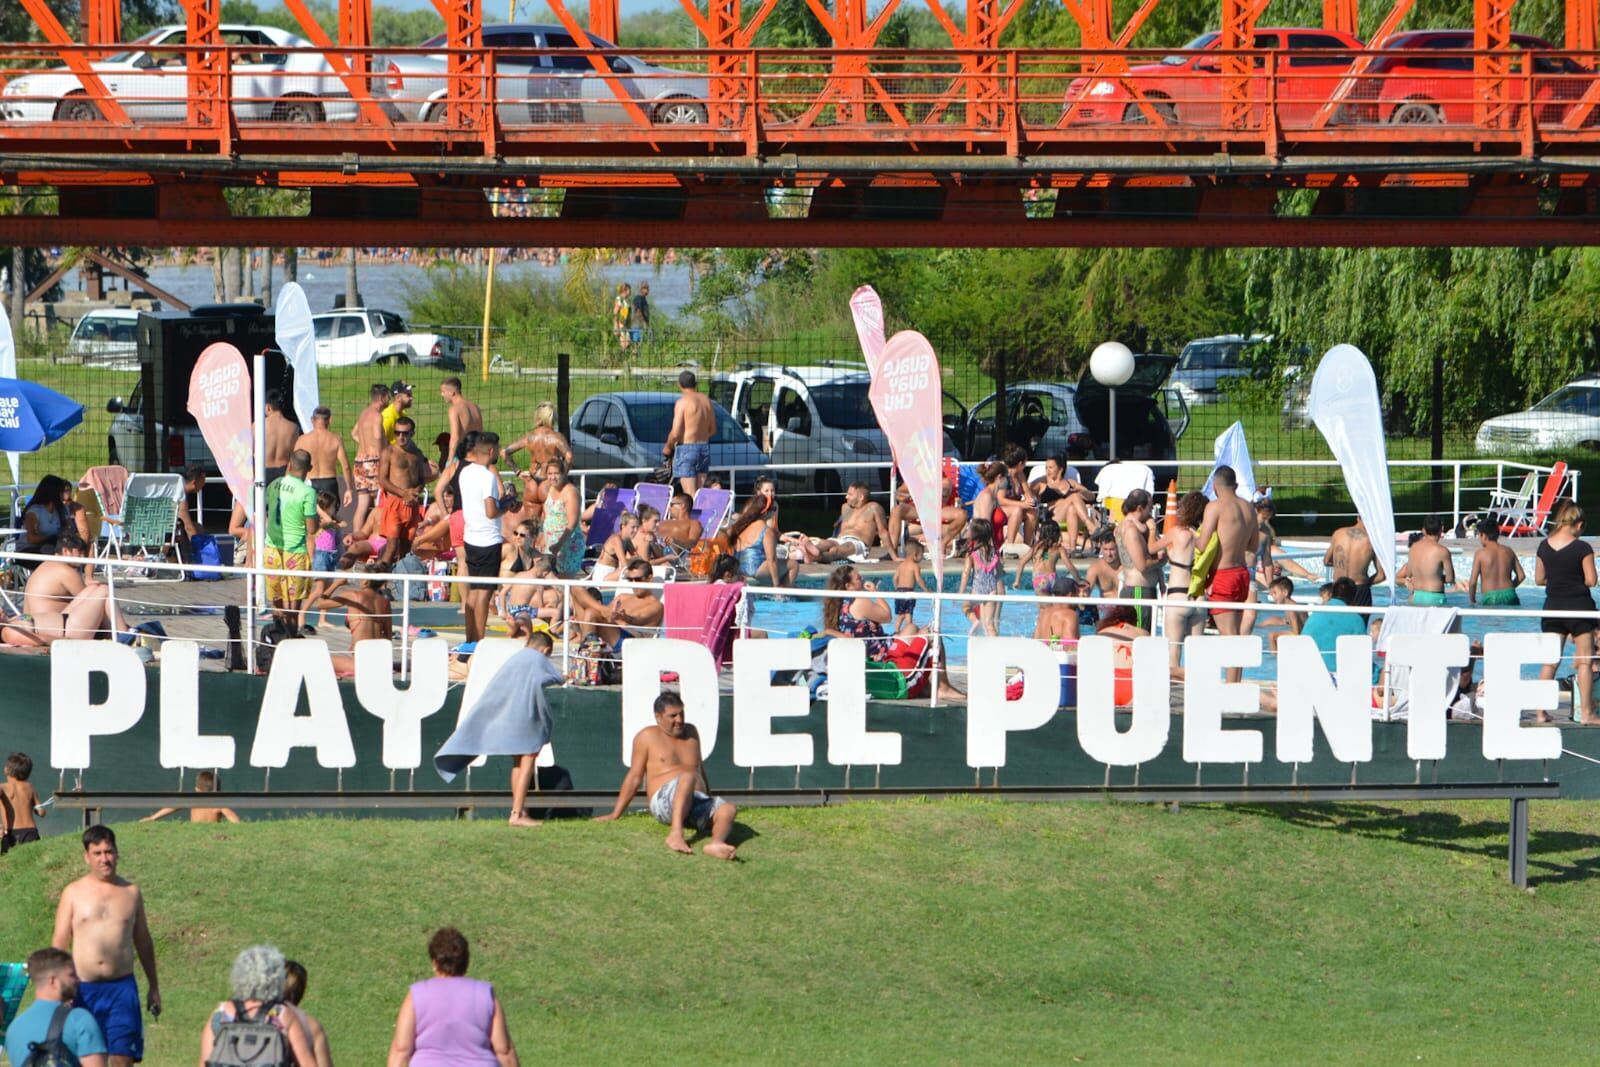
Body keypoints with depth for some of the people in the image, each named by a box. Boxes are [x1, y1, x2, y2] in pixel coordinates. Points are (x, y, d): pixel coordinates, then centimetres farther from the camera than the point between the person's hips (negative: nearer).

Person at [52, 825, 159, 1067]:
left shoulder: (131, 892, 11)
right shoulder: (73, 893, 5)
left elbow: (143, 942, 19)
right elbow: (59, 944, 3)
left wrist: (154, 987, 20)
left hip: (121, 987, 1)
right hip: (83, 989, -1)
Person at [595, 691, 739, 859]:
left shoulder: (691, 732, 24)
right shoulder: (647, 737, 9)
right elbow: (634, 778, 9)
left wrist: (711, 805, 39)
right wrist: (615, 815, 6)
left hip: (698, 801, 5)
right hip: (664, 800, -5)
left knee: (728, 809, -29)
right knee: (687, 776, -38)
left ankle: (716, 843, -62)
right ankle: (675, 834, -57)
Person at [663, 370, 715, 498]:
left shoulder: (683, 402, -12)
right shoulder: (706, 400, 7)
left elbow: (675, 433, -15)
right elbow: (713, 430, 14)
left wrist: (667, 447, 2)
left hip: (686, 449, -6)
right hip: (704, 447, 6)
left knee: (690, 495, -8)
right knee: (700, 493, 11)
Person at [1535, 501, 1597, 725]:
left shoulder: (1544, 547, 0)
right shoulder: (1582, 548, -13)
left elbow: (1539, 579, 6)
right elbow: (1591, 580, -11)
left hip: (1553, 606, 4)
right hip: (1579, 605, -4)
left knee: (1550, 661, 10)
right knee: (1584, 661, 3)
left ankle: (1541, 711, 9)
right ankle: (1585, 713, 1)